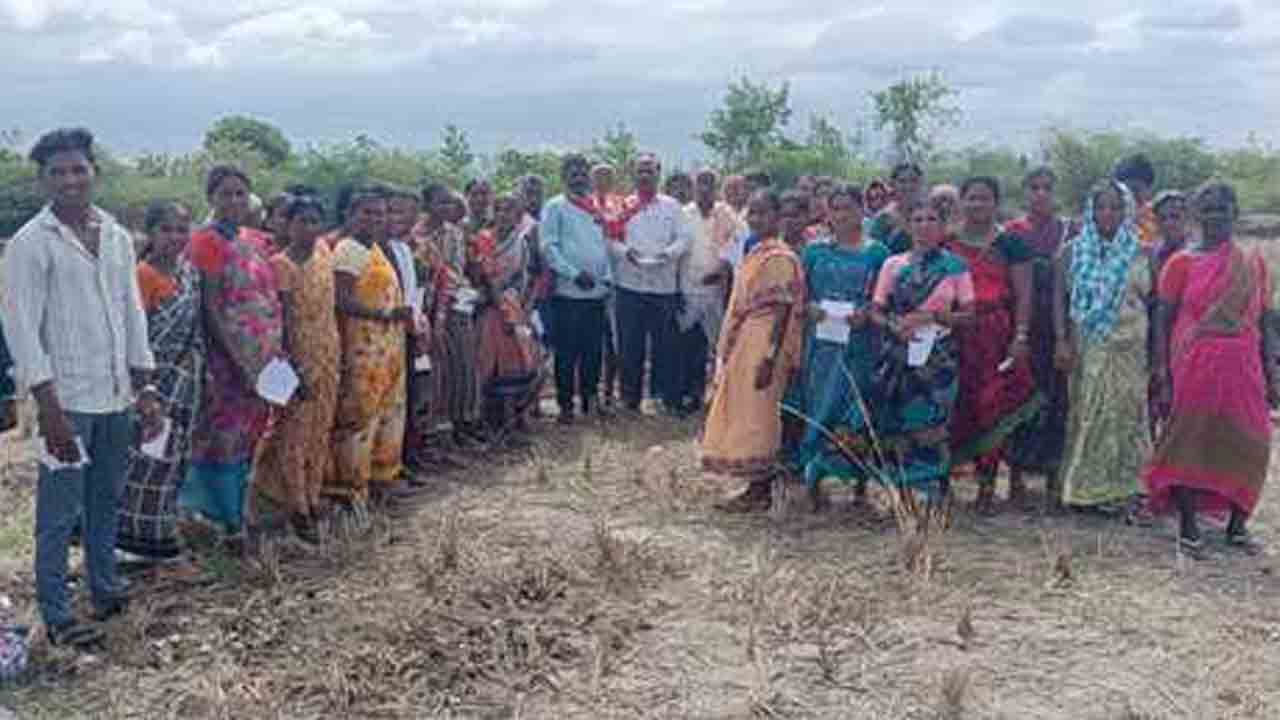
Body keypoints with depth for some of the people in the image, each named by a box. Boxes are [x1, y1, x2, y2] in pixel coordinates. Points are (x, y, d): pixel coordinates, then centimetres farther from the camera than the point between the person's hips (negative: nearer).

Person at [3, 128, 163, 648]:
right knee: (60, 512, 0)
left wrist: (146, 390, 9)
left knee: (106, 501, 15)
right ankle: (56, 616, 10)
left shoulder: (117, 237, 9)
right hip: (67, 398, -5)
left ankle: (105, 591, 29)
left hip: (116, 396, 6)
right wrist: (49, 408, -16)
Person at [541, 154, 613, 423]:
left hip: (596, 291, 5)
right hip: (568, 292, -5)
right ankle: (566, 404, 7)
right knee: (567, 352, -1)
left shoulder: (596, 207, 16)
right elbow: (548, 247, -9)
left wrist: (607, 277, 6)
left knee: (593, 351, 9)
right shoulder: (555, 207, -2)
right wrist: (575, 273, -16)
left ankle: (589, 398, 20)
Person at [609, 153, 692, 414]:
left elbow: (684, 238, 4)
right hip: (630, 284, 0)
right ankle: (630, 397, 12)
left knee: (664, 343, 3)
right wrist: (625, 252, -15)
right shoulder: (623, 206, 10)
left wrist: (668, 253, -14)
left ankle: (666, 395, 12)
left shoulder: (672, 206, 11)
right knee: (630, 344, 2)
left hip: (664, 284, 0)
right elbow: (609, 239, 4)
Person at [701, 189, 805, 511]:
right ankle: (758, 487, 21)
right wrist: (727, 349, 17)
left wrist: (770, 358, -22)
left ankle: (760, 491, 7)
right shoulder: (753, 252, 13)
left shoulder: (779, 257, -14)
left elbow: (783, 312, -18)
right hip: (743, 344, 9)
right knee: (741, 412, 13)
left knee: (755, 414, -3)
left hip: (763, 344, -9)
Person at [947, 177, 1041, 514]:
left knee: (994, 407, -5)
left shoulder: (1009, 243, 4)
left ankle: (987, 485, 2)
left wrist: (1021, 336, -11)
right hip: (958, 337, 3)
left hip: (999, 334, -2)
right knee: (965, 407, 1)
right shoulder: (948, 243, 11)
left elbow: (1023, 294, -1)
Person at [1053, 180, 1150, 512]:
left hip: (1128, 347, 1)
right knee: (1086, 412, 0)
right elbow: (1059, 297, 2)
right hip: (1086, 347, -1)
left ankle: (1118, 487, 12)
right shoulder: (1073, 250, 5)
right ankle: (1084, 486, 8)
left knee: (1123, 412, 3)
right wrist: (1062, 341, -9)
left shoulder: (1139, 253, 5)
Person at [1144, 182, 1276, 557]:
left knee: (1248, 445, 4)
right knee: (1190, 441, -1)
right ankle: (1189, 526, 10)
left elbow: (1264, 320, 11)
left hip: (1242, 368, 3)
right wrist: (1162, 369, -7)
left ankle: (1237, 525, 19)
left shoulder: (1253, 263, 9)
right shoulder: (1182, 263, 1)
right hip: (1193, 367, -3)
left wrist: (1270, 370, 7)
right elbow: (1163, 318, 0)